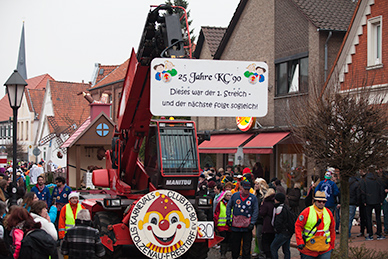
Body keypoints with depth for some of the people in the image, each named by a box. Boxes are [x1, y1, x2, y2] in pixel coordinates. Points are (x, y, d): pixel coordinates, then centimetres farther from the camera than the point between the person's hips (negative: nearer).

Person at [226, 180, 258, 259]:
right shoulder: (235, 196, 2)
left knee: (247, 246, 3)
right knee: (235, 244, 11)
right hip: (235, 225, 1)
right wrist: (228, 219, 6)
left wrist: (252, 223, -8)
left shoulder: (253, 198, -2)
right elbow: (228, 207, 12)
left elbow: (256, 211, -1)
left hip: (247, 226, -1)